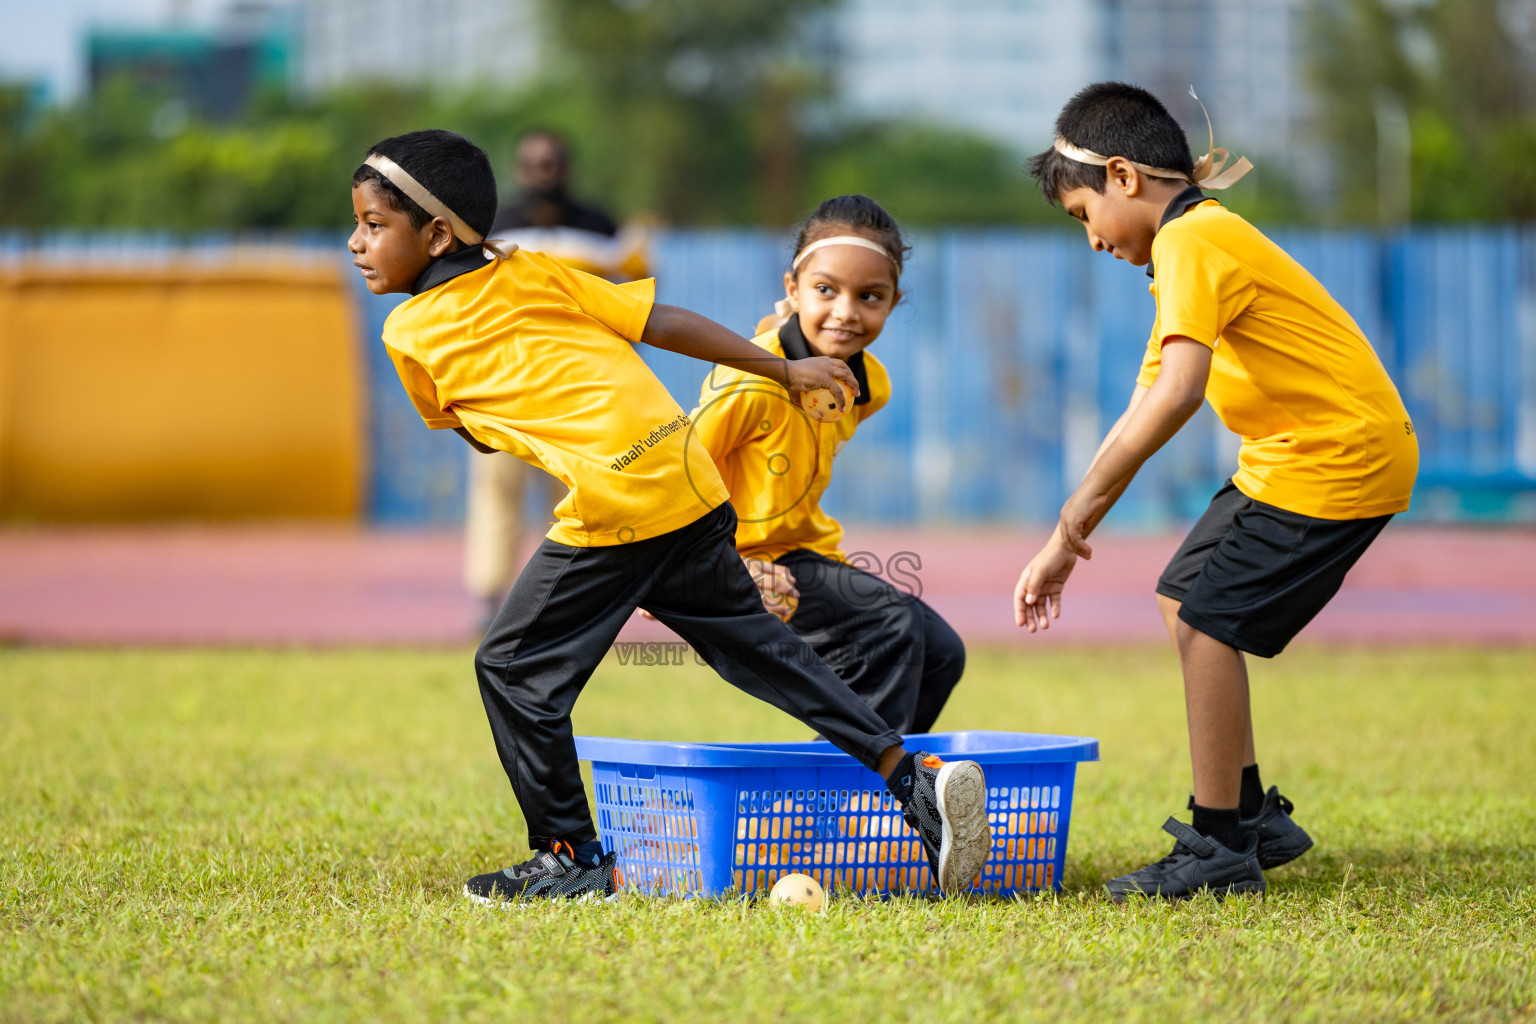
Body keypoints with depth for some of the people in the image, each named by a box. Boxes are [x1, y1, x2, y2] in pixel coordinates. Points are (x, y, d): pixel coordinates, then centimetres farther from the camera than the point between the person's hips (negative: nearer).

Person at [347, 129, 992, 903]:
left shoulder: (410, 332, 5)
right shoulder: (533, 272, 18)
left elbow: (466, 430, 21)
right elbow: (666, 323, 15)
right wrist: (786, 370, 22)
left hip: (613, 505, -7)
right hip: (689, 482, 7)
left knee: (513, 667, 5)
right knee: (756, 644, 16)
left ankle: (572, 857, 10)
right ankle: (913, 778, 10)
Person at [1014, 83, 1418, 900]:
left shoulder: (1190, 242, -15)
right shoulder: (1202, 242, 18)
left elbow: (1179, 390, -31)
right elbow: (1142, 411, 18)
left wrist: (1088, 498, -25)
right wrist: (1063, 546, 14)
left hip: (1338, 458, -11)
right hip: (1290, 456, 11)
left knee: (1209, 622, -11)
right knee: (1184, 603, 15)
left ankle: (1221, 849, -5)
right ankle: (1252, 816, 23)